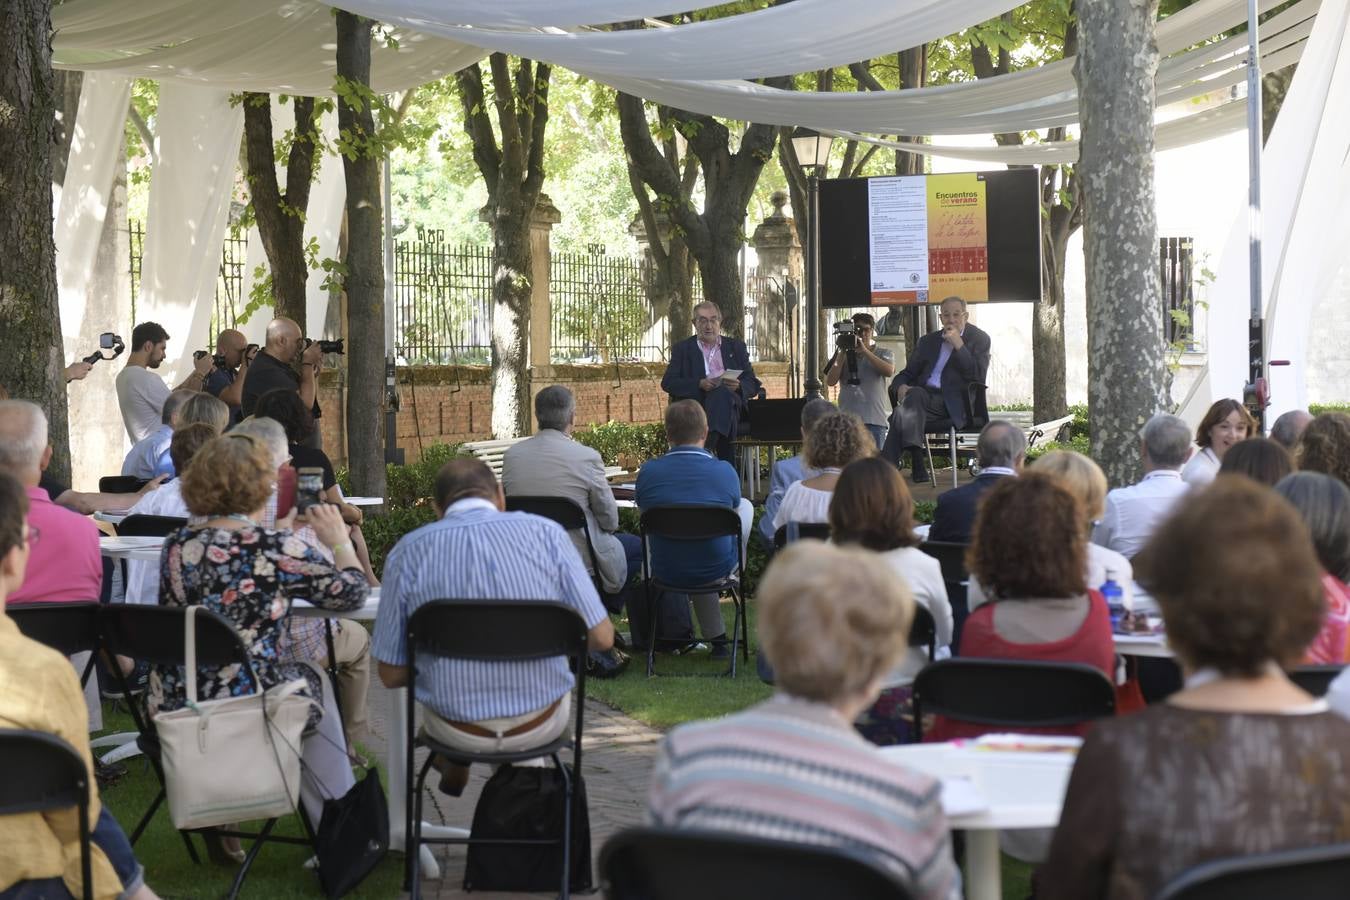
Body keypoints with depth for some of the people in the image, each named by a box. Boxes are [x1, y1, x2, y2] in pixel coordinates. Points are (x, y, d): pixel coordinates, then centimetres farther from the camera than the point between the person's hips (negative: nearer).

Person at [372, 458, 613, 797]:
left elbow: (391, 674, -5)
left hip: (456, 730, 0)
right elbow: (601, 636, -7)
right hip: (541, 726, 0)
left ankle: (454, 768, 57)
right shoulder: (546, 533, -8)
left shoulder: (408, 551, -7)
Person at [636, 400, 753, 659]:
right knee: (747, 506, 24)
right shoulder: (724, 471, -16)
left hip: (666, 571, 1)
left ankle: (716, 637, 41)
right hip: (717, 569, -1)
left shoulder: (648, 471, -14)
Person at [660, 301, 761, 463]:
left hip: (731, 403, 1)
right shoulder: (682, 349, 17)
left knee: (721, 392, -35)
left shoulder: (736, 347, 22)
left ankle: (706, 449, -46)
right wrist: (699, 384, -13)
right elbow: (667, 383, 3)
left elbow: (753, 384, 16)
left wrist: (738, 386, -9)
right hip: (695, 404, -1)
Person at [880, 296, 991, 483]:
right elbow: (907, 373, 22)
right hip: (924, 397, 4)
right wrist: (901, 386, -4)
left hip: (954, 403, -4)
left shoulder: (979, 339, 12)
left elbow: (978, 376, -2)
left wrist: (958, 345, -8)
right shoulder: (928, 341, 24)